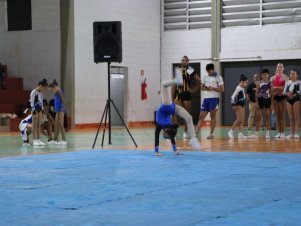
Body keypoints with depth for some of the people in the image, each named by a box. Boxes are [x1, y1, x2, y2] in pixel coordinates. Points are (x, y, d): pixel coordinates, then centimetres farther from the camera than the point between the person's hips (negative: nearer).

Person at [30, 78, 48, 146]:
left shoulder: (41, 93, 11)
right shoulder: (34, 92, -13)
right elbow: (32, 102, -15)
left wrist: (42, 110, 15)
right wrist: (34, 111, -19)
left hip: (40, 109, 8)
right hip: (35, 109, -8)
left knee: (39, 125, 7)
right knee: (34, 125, -4)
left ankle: (38, 140, 9)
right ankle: (34, 140, -2)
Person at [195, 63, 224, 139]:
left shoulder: (218, 77, -4)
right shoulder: (205, 77, 12)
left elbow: (222, 89, -6)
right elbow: (202, 87, 18)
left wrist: (212, 88, -19)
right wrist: (204, 88, -6)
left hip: (214, 98, -5)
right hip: (206, 98, 5)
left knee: (213, 116, -1)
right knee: (201, 116, 2)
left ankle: (211, 134, 5)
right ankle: (195, 133, -1)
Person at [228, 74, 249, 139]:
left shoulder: (243, 88, 11)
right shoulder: (238, 88, -16)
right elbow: (233, 96, -20)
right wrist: (233, 105, -23)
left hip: (242, 104, 9)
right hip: (238, 105, -9)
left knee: (242, 120, 4)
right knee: (239, 119, -11)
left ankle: (240, 134, 4)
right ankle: (231, 131, 0)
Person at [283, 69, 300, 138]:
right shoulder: (287, 82, 15)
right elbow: (284, 91, 9)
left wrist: (294, 94, -25)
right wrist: (287, 93, -13)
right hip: (288, 100, 5)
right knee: (291, 118, 6)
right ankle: (292, 133, 9)